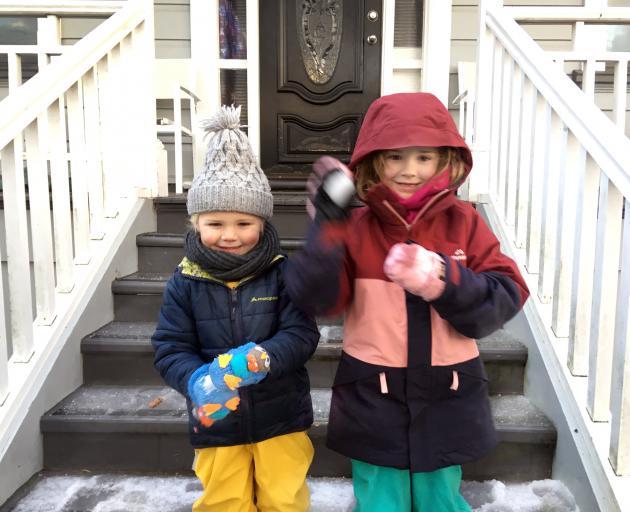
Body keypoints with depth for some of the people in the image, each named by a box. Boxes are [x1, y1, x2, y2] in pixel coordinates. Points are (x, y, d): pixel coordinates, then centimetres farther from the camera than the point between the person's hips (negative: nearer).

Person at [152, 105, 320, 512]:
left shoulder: (282, 274, -11)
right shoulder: (185, 282, -8)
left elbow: (302, 334, -14)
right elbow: (170, 349, -7)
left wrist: (259, 359, -31)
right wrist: (198, 382, -27)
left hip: (280, 417, -1)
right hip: (216, 422, 1)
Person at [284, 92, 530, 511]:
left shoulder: (464, 223, -5)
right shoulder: (355, 227, -8)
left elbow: (507, 298, -9)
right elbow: (315, 299, -16)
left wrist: (444, 281, -26)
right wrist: (327, 227, -27)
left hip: (445, 402, 1)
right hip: (373, 404, 0)